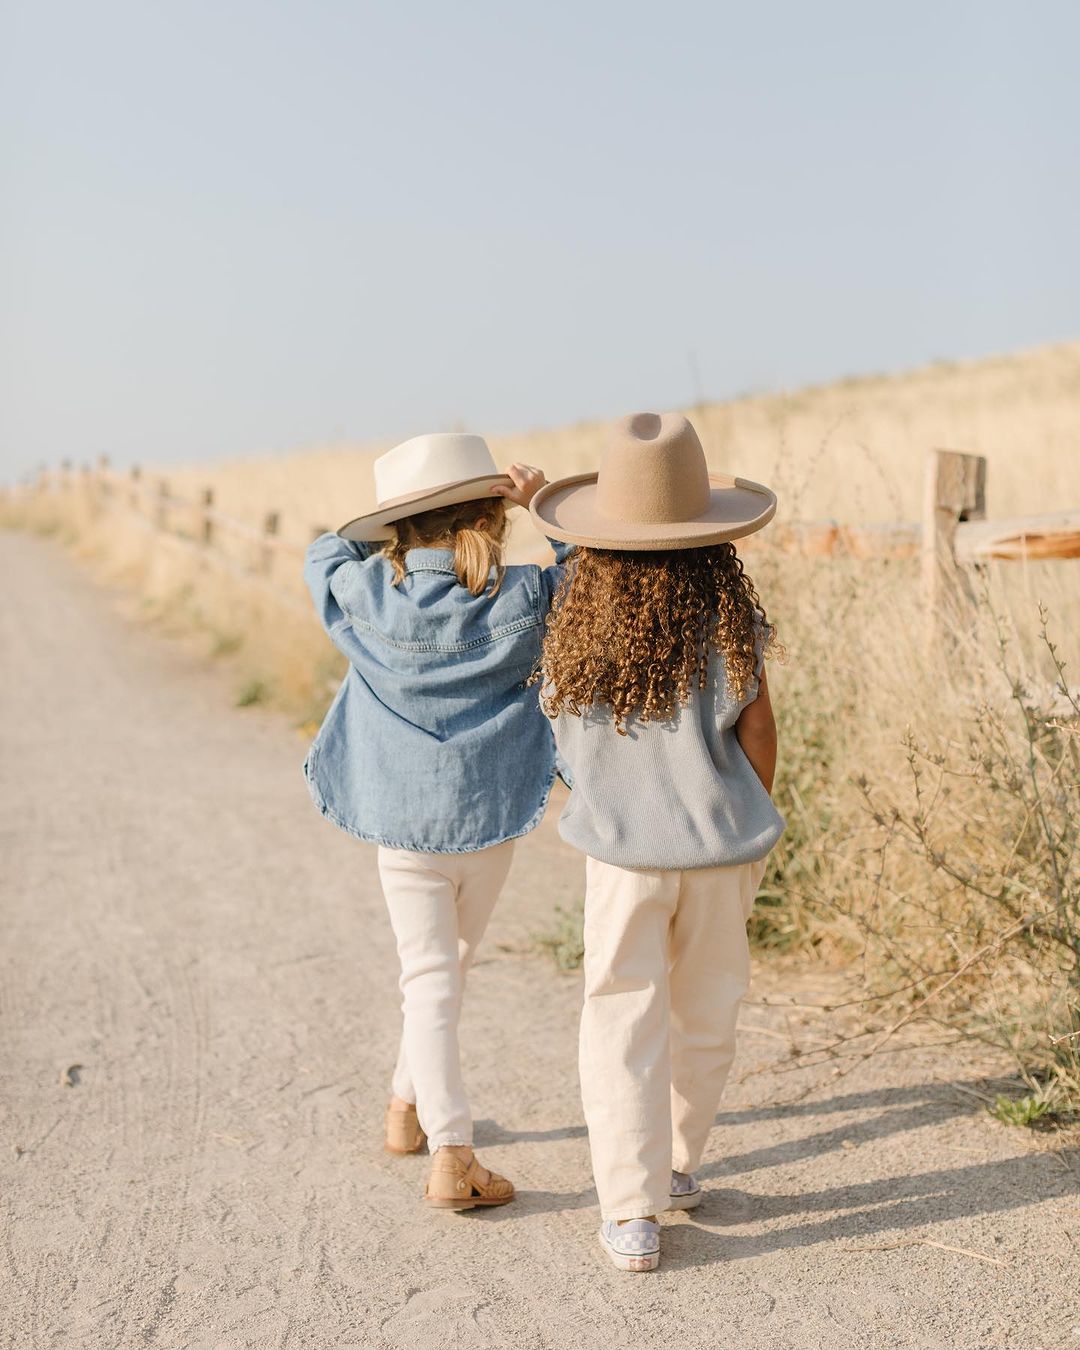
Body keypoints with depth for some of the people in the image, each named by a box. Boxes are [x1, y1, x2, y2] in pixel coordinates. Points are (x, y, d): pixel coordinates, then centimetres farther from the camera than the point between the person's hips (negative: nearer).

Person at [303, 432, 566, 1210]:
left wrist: (399, 533, 7)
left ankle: (450, 1151, 0)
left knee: (429, 978, 6)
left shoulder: (368, 597, -8)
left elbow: (326, 554, 13)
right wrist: (549, 503, 1)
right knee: (454, 963, 21)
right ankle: (409, 1103, 36)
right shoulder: (521, 600, -13)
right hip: (489, 816, 0)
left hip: (401, 822, 0)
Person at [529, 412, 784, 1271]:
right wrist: (750, 824, 11)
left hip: (624, 853, -1)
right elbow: (757, 733, -3)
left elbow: (561, 724, 5)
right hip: (723, 849, 1)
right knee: (704, 1021, 19)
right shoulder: (728, 617, -10)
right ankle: (678, 1167, 36)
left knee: (624, 1028, 8)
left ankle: (632, 1214, 6)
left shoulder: (576, 626, -9)